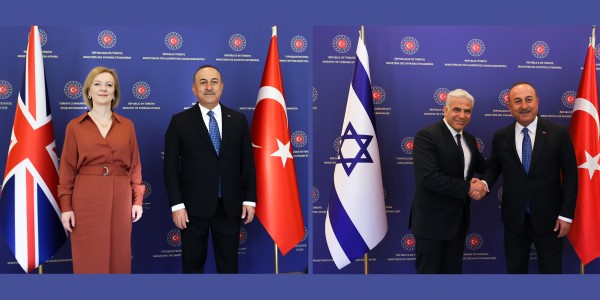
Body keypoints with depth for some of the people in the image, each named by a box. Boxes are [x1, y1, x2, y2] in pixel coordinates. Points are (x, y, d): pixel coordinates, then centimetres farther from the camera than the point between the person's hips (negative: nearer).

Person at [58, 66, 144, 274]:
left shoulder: (127, 126, 8)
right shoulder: (75, 126, 3)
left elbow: (134, 166, 8)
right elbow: (67, 169, 1)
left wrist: (137, 200, 2)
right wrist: (66, 207, -5)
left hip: (120, 199, 2)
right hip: (87, 199, -1)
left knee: (118, 259, 7)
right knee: (89, 261, 3)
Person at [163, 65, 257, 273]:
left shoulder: (238, 120, 5)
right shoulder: (180, 121, -1)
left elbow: (247, 162, 7)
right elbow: (171, 167, -3)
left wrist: (250, 200, 2)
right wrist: (176, 205, -9)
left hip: (230, 207, 2)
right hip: (194, 207, -2)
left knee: (229, 262, 12)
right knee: (193, 263, 11)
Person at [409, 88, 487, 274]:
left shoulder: (469, 140, 10)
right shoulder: (427, 136, -16)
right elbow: (428, 178, -27)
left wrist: (483, 184, -8)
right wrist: (468, 188, -20)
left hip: (459, 219, 8)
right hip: (432, 221, -7)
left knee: (453, 270, 17)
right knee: (429, 270, 3)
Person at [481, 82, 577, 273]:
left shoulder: (558, 133, -6)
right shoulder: (500, 137, 1)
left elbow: (570, 174, -4)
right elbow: (494, 167, 11)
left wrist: (566, 214, -7)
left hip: (548, 218, -2)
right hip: (514, 219, 2)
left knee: (551, 270, 9)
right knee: (515, 270, 15)